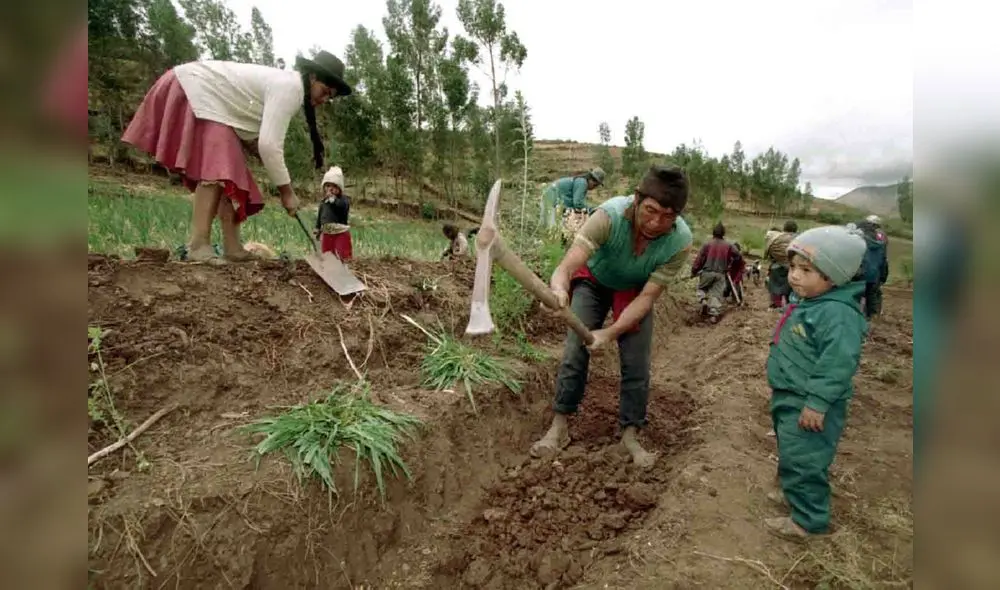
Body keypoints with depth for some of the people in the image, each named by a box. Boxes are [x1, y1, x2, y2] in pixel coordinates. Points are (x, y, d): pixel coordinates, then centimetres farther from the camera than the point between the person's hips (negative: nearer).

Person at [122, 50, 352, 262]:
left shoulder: (283, 85, 10)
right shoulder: (289, 88, -23)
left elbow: (259, 139, 10)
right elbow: (268, 145, -29)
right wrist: (286, 191, -23)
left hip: (211, 99, 11)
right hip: (194, 89, -11)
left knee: (232, 170, 2)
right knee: (218, 167, -24)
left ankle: (232, 248, -1)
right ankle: (198, 248, -28)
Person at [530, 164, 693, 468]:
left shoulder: (680, 240, -33)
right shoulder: (610, 215, -39)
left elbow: (647, 296, -26)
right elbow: (567, 266, -44)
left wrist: (610, 333, -36)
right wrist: (559, 289, -68)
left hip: (635, 292, 1)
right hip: (594, 280, -1)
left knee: (637, 364, -3)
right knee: (575, 351, -9)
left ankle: (630, 434, 17)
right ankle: (559, 426, 6)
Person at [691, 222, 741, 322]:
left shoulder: (707, 244, -5)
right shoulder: (728, 245, 1)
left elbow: (699, 259, -5)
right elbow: (738, 256, 8)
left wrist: (694, 271, 3)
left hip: (707, 272, -1)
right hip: (720, 274, 1)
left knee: (702, 288, 20)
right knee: (717, 294, 5)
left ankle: (703, 300, -7)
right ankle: (714, 314, -3)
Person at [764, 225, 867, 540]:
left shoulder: (838, 313, -25)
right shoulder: (805, 303, 7)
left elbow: (838, 363, -30)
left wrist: (817, 402, -28)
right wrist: (780, 388, 26)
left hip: (808, 407, -10)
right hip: (789, 398, 10)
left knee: (803, 461, 2)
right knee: (791, 456, 25)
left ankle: (807, 519, 19)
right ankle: (795, 494, 44)